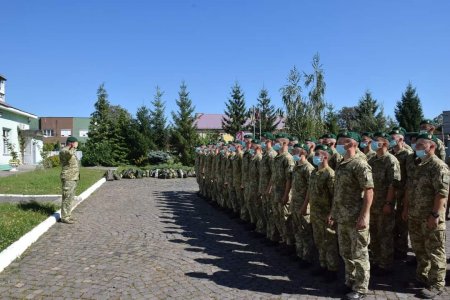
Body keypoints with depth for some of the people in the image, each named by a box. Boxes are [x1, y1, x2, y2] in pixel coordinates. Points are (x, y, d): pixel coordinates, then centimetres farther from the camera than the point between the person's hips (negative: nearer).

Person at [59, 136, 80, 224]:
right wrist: (73, 147, -21)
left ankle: (68, 215, 21)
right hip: (68, 179, -10)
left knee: (70, 197, 14)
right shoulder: (63, 151, -13)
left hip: (73, 178, 10)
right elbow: (70, 153, -37)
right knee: (67, 198, -7)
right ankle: (64, 217, -2)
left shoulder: (71, 151, 18)